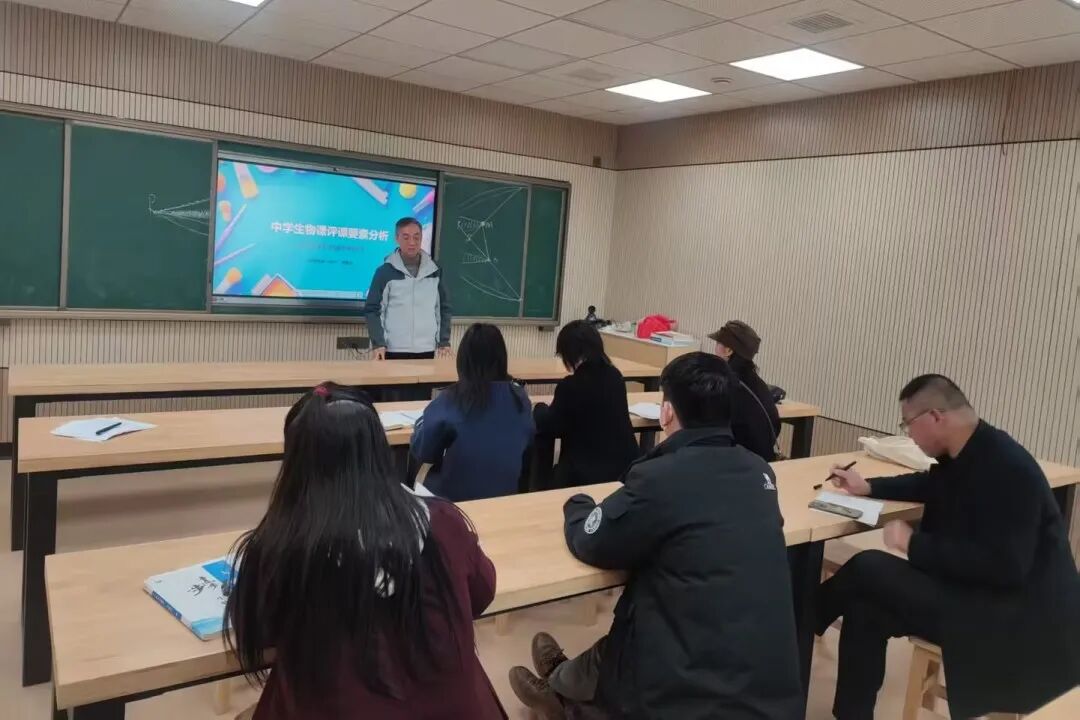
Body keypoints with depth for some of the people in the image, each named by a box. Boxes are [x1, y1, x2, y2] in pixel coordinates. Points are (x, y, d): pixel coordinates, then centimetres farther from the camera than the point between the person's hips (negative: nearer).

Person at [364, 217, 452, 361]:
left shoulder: (434, 271, 8)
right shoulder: (385, 272, -2)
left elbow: (443, 308, 13)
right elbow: (372, 310, -2)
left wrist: (444, 342, 7)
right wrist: (378, 344, -11)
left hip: (427, 350, 3)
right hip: (394, 351, -3)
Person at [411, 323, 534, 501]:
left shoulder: (451, 400, -19)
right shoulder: (519, 397, -8)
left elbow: (422, 451, -8)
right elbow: (528, 444, 9)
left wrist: (424, 423, 12)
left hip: (456, 496, -4)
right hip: (506, 493, 4)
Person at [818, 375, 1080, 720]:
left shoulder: (1006, 469, -25)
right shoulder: (962, 455, 3)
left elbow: (1003, 566, -30)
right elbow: (932, 487, 26)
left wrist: (914, 543, -23)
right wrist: (869, 487, 19)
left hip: (1020, 614, -9)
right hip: (978, 589, 9)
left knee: (868, 569, -14)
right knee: (865, 608, -3)